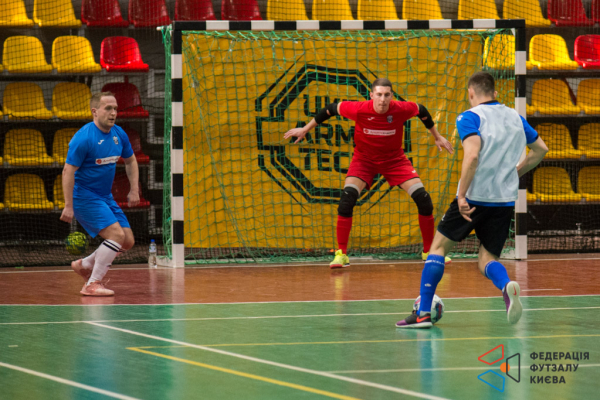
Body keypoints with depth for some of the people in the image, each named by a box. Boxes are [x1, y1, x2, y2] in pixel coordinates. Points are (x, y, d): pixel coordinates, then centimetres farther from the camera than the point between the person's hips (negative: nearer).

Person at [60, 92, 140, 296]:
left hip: (105, 197, 8)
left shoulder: (119, 134, 3)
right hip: (84, 195, -8)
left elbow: (130, 161, 20)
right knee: (116, 234, -21)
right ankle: (92, 284, -13)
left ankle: (84, 265, 23)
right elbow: (68, 171, -19)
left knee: (128, 241, 5)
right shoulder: (84, 138, -20)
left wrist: (134, 190, 11)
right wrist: (69, 206, -22)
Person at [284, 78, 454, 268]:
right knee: (347, 197, -24)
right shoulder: (359, 109, -27)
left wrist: (437, 136, 11)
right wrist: (305, 129, 0)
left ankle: (429, 251, 9)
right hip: (364, 158, -1)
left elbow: (422, 111, -1)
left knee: (423, 198, -10)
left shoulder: (402, 109, -24)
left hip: (394, 158, 1)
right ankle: (341, 253, -12)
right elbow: (331, 109, -9)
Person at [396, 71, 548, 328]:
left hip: (474, 199, -5)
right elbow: (541, 149, 21)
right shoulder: (515, 118, 14)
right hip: (505, 201, 5)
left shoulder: (470, 118, -6)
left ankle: (423, 313, 8)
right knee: (487, 261, 11)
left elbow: (472, 155, -21)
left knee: (439, 247, 12)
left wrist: (462, 195, -20)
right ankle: (507, 286, -25)